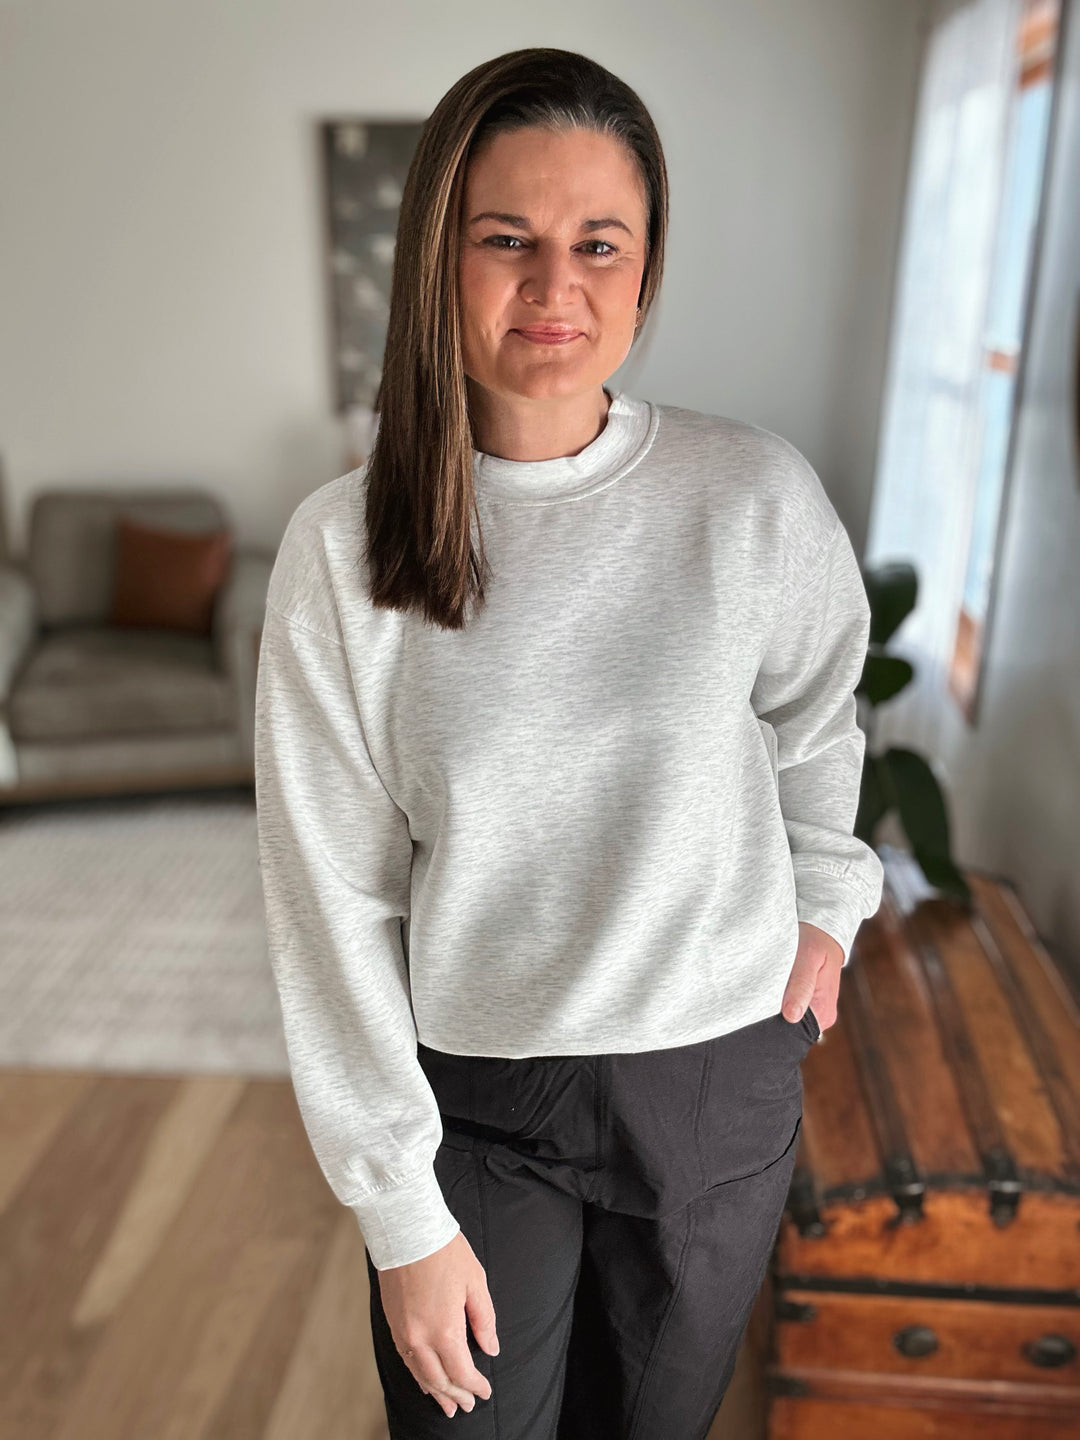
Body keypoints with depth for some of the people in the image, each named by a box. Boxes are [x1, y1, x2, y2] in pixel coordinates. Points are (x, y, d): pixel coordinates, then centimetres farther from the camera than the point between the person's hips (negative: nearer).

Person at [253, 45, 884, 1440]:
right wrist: (402, 1211, -8)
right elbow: (331, 896, -11)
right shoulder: (341, 546, -13)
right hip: (470, 1094, 0)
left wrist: (823, 901, 14)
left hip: (717, 1076, 1)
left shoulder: (756, 494, -12)